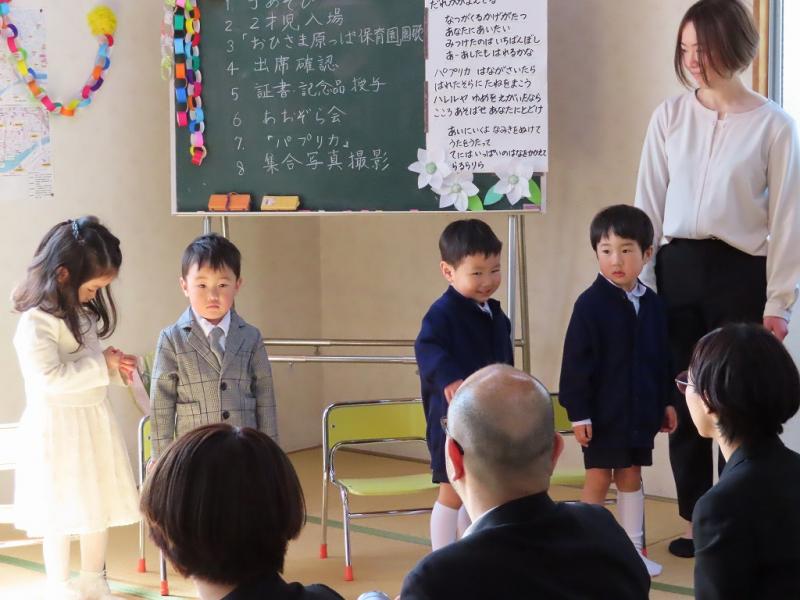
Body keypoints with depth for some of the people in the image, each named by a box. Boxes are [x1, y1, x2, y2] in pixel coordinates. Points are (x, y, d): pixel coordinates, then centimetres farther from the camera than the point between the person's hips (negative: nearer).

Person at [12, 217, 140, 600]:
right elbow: (50, 379, -30)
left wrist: (114, 366, -2)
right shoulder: (36, 323, -21)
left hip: (95, 420, 8)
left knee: (100, 506, 17)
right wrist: (101, 366, -22)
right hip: (58, 428, -8)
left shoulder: (84, 311, 6)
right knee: (62, 514, 6)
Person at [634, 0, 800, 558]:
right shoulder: (670, 116, 4)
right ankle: (698, 521, 21)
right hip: (678, 266, 3)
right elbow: (650, 204, 6)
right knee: (683, 400, 8)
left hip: (740, 272, -3)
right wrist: (640, 283, 2)